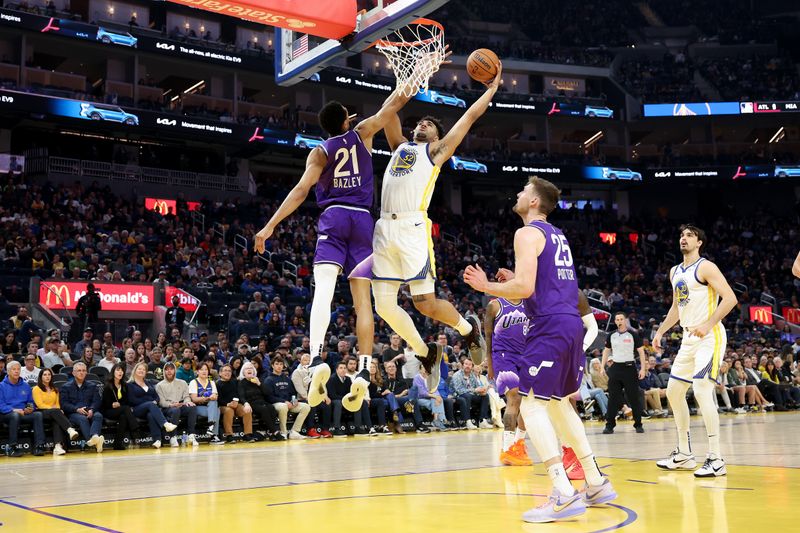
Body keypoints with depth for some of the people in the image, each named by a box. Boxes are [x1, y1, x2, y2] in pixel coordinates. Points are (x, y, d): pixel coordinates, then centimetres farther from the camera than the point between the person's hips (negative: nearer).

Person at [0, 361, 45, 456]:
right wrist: (13, 410, -21)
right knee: (15, 415, -38)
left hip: (23, 414, 4)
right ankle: (11, 448, -33)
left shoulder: (25, 386, 18)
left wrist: (30, 408, -2)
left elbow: (31, 402, 22)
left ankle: (38, 446, -31)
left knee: (38, 414, -25)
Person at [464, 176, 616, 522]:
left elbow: (524, 288, -18)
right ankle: (596, 484, 22)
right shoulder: (558, 236, 22)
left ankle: (564, 495, -15)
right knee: (558, 403, 20)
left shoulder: (527, 233, -7)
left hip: (550, 326, -9)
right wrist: (506, 284, 29)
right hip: (572, 322, 9)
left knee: (532, 406, -8)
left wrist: (485, 286, -4)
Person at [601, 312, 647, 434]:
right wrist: (602, 366, 8)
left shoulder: (633, 335, -3)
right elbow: (606, 351, 17)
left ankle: (638, 425, 8)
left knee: (634, 397, 0)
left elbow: (641, 352, -1)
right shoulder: (611, 336, 7)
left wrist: (643, 368, -9)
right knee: (613, 398, 1)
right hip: (615, 368, 3)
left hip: (629, 367, -3)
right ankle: (609, 425, 4)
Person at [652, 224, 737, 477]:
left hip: (709, 337, -9)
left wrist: (708, 324, -27)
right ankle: (684, 454, 22)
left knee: (701, 391, -19)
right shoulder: (675, 272, 16)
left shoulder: (706, 267, -9)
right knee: (674, 391, 11)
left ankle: (716, 459, -15)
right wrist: (660, 331, 19)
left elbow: (730, 298, -18)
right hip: (689, 338, 9)